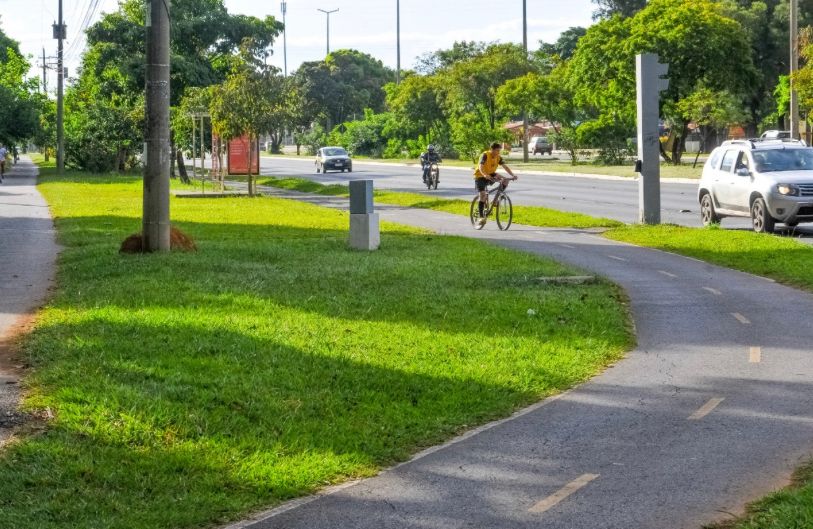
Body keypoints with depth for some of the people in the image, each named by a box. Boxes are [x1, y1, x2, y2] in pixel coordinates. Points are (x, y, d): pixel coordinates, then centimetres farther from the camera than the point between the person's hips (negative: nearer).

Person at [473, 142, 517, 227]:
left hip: (491, 174, 6)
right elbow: (480, 166, -36)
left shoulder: (499, 157, -5)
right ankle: (481, 217, -11)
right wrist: (485, 175, -55)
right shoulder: (485, 155, -23)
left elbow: (505, 166, -12)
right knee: (483, 195, -17)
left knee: (505, 180, -17)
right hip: (480, 176, -6)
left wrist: (513, 175, -28)